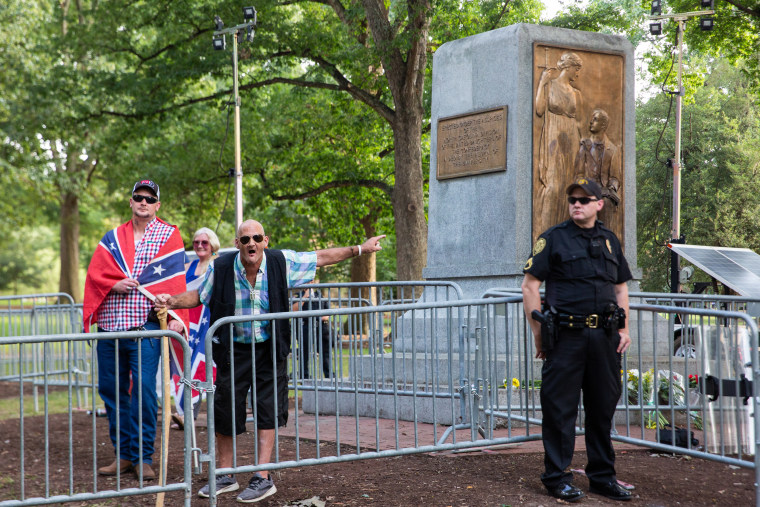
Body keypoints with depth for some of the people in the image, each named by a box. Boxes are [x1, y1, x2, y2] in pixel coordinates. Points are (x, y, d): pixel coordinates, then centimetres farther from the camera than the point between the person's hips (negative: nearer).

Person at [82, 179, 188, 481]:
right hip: (110, 325, 4)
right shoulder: (113, 238, 17)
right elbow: (94, 273, 10)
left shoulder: (169, 236, 6)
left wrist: (176, 317, -15)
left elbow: (174, 280, -4)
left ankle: (143, 456, 0)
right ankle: (123, 454, 18)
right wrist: (114, 285, -10)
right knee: (111, 389, 7)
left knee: (144, 390, -10)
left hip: (145, 325, -4)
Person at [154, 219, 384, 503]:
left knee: (267, 409, -3)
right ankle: (225, 475, 20)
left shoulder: (281, 262, -11)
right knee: (225, 409, 4)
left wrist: (359, 249, 1)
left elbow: (321, 258, 0)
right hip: (234, 349, 1)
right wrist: (172, 302, -15)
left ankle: (263, 478, 3)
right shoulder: (222, 268, -11)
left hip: (270, 349, 0)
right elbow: (198, 295, 3)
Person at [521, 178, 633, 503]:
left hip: (604, 338, 5)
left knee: (603, 407, 10)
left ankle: (602, 477, 21)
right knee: (560, 408, -1)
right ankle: (557, 476, 9)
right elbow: (530, 287, -2)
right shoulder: (554, 238, 1)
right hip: (566, 336, -4)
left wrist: (624, 328, 9)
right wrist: (539, 335, -6)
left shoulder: (609, 241, 15)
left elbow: (621, 288, 21)